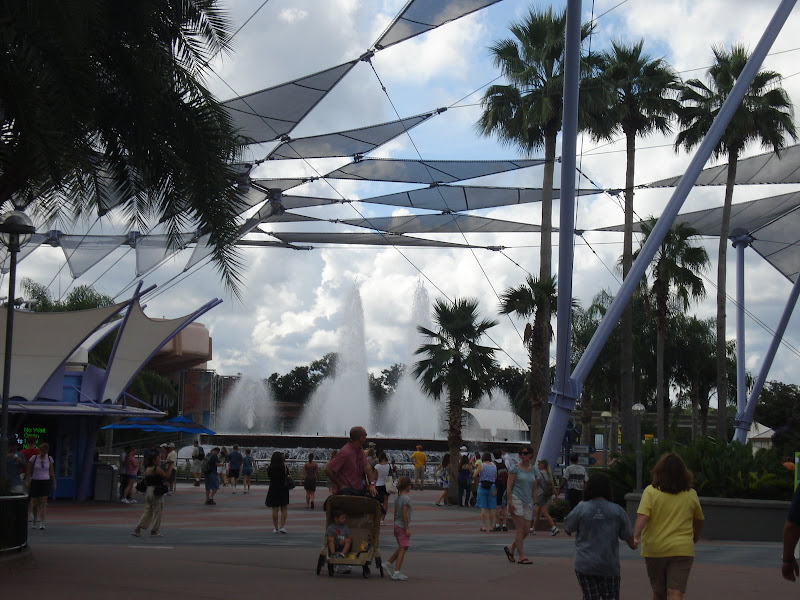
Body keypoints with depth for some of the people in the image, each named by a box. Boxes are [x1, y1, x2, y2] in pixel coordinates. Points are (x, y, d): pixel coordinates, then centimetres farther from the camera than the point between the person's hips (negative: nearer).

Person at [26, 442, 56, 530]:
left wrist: (54, 483, 9)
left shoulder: (49, 459, 4)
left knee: (43, 503, -10)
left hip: (45, 482, 0)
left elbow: (51, 472, 11)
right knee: (35, 504, 5)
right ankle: (35, 520, 30)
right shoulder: (34, 458, -3)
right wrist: (27, 481, -12)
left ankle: (42, 524, -13)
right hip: (35, 482, 0)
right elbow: (29, 471, -2)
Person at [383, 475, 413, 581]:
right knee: (403, 549, -5)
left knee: (401, 548, 19)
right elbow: (404, 513, -19)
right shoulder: (406, 498, -14)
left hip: (397, 525, 9)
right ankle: (396, 572, -7)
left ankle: (388, 564, 18)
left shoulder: (398, 498, 11)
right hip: (403, 526, -9)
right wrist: (407, 528, -17)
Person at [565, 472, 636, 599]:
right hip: (609, 565, 1)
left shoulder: (581, 508, -8)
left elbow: (568, 528, 6)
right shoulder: (617, 510, -2)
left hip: (585, 565, -1)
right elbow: (628, 536, 6)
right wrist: (633, 545, 31)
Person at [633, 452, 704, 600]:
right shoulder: (691, 494, 5)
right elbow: (699, 520, 20)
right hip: (682, 549, 0)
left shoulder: (651, 491, -4)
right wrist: (695, 535, 37)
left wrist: (635, 535, -19)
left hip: (654, 550, 0)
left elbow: (642, 516, -18)